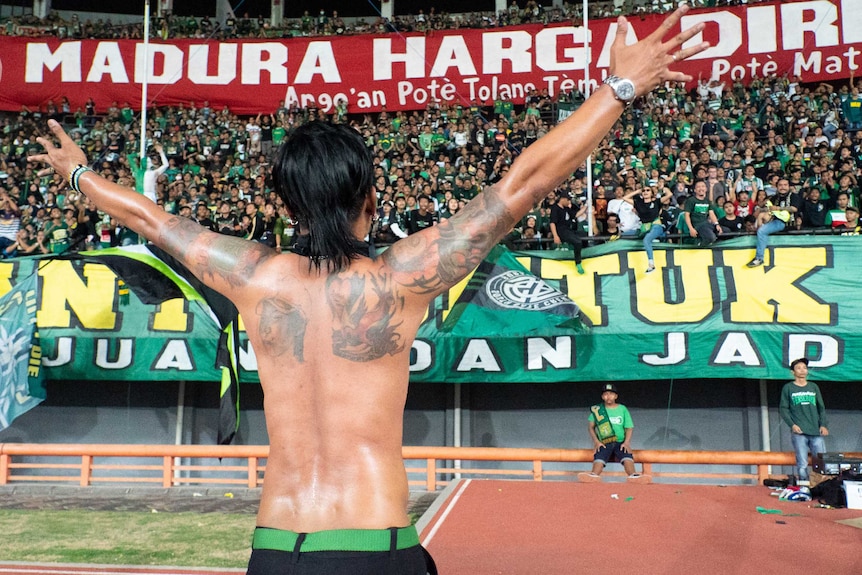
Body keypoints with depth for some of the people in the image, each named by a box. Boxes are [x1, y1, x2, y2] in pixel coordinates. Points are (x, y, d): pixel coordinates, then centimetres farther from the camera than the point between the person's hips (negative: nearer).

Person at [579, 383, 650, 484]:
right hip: (604, 443, -1)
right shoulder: (597, 409, 12)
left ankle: (633, 476, -52)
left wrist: (626, 442, -8)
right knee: (599, 456, -31)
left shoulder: (623, 409, 13)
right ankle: (594, 475, -54)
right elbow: (591, 427, 11)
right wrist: (596, 441, -6)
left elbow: (629, 428, 10)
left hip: (620, 442, 1)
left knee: (627, 456, -30)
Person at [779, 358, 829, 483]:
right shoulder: (788, 388, 8)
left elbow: (821, 407, 18)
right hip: (799, 432, -3)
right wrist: (792, 424, -8)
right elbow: (783, 408, 6)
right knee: (802, 465, -7)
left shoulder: (814, 387, 17)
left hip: (816, 431, 3)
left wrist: (823, 425, 4)